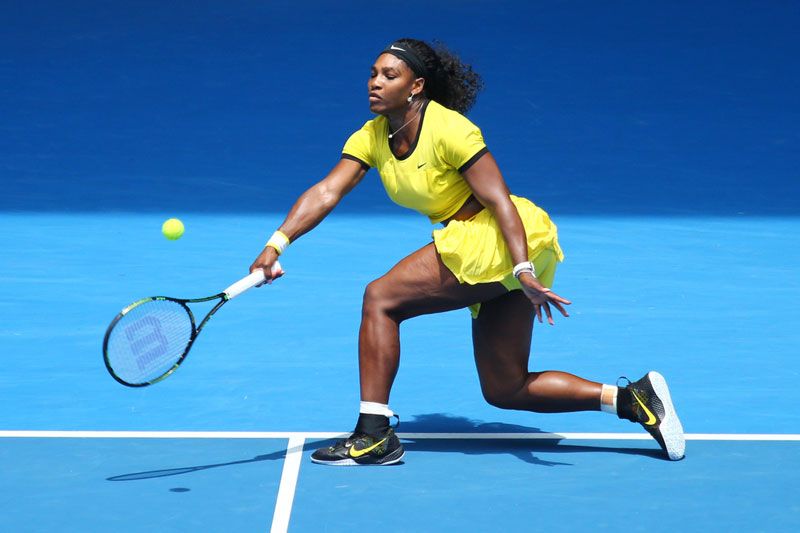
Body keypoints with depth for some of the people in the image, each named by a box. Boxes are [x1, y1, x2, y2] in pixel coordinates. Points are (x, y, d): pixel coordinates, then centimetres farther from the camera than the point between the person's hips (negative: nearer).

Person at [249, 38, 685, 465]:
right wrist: (276, 245, -21)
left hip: (505, 239, -9)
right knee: (505, 390, 8)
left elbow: (499, 201, -22)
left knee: (381, 297, -14)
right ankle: (633, 399, 9)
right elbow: (326, 193, -7)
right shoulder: (371, 137, 3)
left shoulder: (449, 130, -18)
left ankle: (374, 435, -11)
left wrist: (524, 271, -31)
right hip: (474, 241, 9)